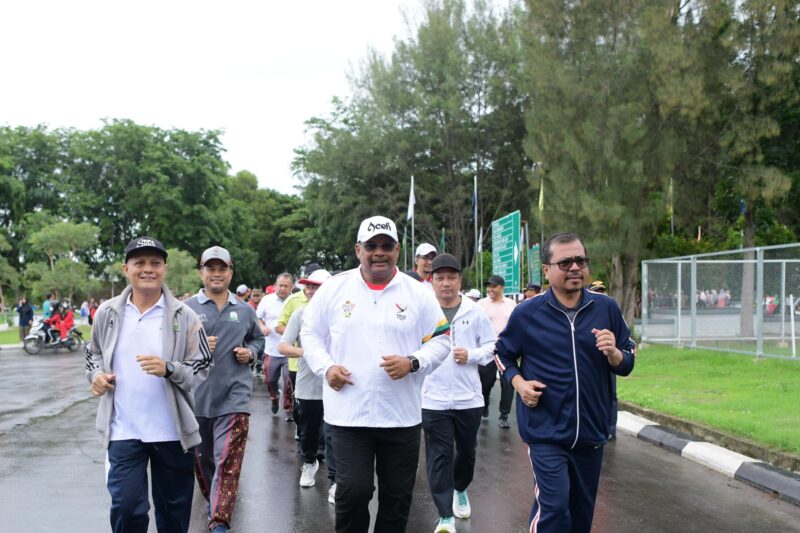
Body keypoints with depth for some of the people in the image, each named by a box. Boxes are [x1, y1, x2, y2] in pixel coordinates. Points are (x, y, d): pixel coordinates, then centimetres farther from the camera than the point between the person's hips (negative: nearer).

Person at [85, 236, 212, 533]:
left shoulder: (184, 316, -5)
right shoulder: (108, 313, 1)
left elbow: (201, 369, -4)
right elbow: (94, 353, 17)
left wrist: (169, 369, -22)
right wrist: (97, 374, -4)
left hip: (172, 430, 0)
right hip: (123, 430, 1)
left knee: (174, 508, 14)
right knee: (126, 508, -4)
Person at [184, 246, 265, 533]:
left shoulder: (245, 310, 9)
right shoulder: (187, 308, 0)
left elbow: (258, 338, 23)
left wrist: (250, 352, 2)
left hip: (234, 396, 0)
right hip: (197, 395, 0)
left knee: (228, 461, -9)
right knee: (201, 456, 15)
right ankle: (212, 498, 39)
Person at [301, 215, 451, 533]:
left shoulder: (418, 293, 1)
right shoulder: (334, 288, 2)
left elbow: (440, 341, 5)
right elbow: (310, 334, 9)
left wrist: (412, 363, -13)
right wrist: (326, 367, -7)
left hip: (402, 415, 1)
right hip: (348, 413, -1)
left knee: (397, 495, 10)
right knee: (353, 491, -6)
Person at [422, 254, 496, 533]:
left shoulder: (475, 312, 0)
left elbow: (492, 347, 4)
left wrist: (471, 355, -12)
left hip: (469, 398, 2)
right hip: (434, 399, -2)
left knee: (467, 452, 18)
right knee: (439, 457, -3)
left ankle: (460, 490, 46)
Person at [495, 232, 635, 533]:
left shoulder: (606, 308, -1)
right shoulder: (527, 313, -6)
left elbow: (628, 364, 5)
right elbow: (502, 353, 11)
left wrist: (613, 354, -17)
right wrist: (518, 382, -7)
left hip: (591, 431, 3)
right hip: (545, 431, -3)